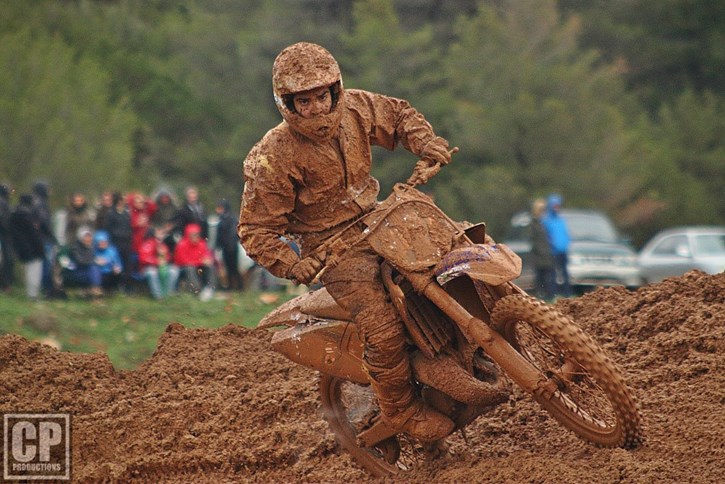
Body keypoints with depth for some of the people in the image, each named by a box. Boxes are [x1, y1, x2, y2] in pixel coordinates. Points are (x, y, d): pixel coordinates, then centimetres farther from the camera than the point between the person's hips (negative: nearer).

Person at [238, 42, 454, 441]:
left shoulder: (355, 108, -5)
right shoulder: (272, 158, -20)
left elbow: (398, 114, 16)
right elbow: (255, 229, -15)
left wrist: (427, 144, -2)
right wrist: (290, 264, -27)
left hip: (374, 220, 7)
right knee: (383, 329, -22)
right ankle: (401, 410, 2)